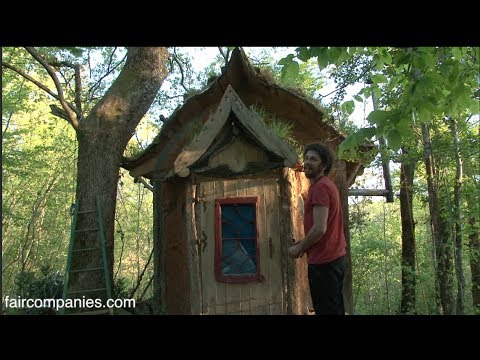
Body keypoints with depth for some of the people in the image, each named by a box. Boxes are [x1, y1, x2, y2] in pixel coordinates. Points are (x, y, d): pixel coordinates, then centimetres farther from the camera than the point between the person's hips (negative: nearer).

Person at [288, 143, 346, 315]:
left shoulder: (320, 187, -17)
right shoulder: (326, 185, 16)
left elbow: (320, 229, -24)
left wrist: (299, 248, -10)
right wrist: (304, 244, 13)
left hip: (323, 260, -10)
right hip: (335, 256, 10)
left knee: (326, 311, 0)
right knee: (336, 309, 18)